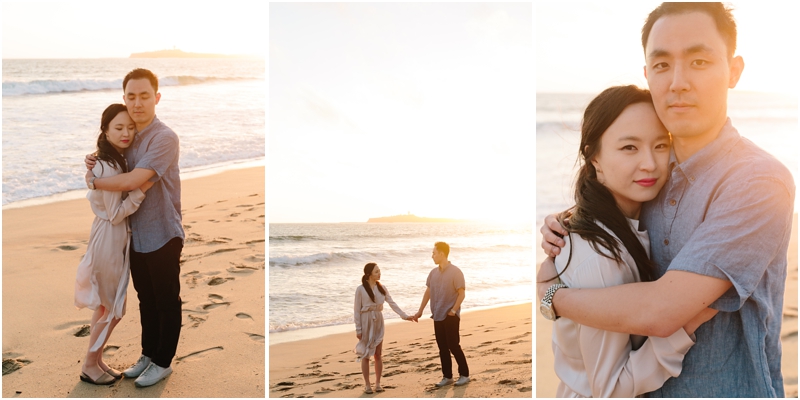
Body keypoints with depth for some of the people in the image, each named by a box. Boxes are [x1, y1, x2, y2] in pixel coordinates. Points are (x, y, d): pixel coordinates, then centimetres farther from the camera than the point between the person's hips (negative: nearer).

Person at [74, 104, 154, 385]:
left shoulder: (111, 160, 7)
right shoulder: (110, 167, -23)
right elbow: (116, 214, -20)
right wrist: (141, 190, -24)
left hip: (112, 237, 10)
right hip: (110, 238, -10)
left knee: (105, 306, 19)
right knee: (113, 309, 5)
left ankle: (95, 361, 32)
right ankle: (90, 367, 19)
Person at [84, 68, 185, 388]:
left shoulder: (164, 138, -19)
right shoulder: (129, 137, 6)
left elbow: (131, 181, -26)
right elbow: (122, 176, 21)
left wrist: (93, 180, -10)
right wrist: (96, 164, 0)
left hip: (162, 236, -7)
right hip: (137, 235, 8)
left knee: (167, 302, 9)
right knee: (146, 300, 20)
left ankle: (163, 362, 24)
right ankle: (148, 354, 36)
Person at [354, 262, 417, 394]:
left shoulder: (382, 288, 3)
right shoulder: (360, 289, -10)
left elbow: (392, 303, 1)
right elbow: (357, 309, -8)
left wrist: (404, 315, -8)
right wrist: (358, 329, -10)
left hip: (378, 321, 4)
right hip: (366, 321, -4)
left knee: (378, 354, 7)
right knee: (365, 354, 3)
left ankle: (378, 383, 17)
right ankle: (367, 384, 13)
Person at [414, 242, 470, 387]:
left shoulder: (455, 272, -10)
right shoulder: (433, 273, 8)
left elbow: (461, 294, -10)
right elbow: (428, 292, 15)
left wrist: (453, 310, -16)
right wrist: (420, 311, 15)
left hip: (450, 316, -6)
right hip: (437, 316, 6)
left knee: (454, 346, -2)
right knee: (442, 348, 9)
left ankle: (464, 374, 12)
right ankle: (447, 376, 19)